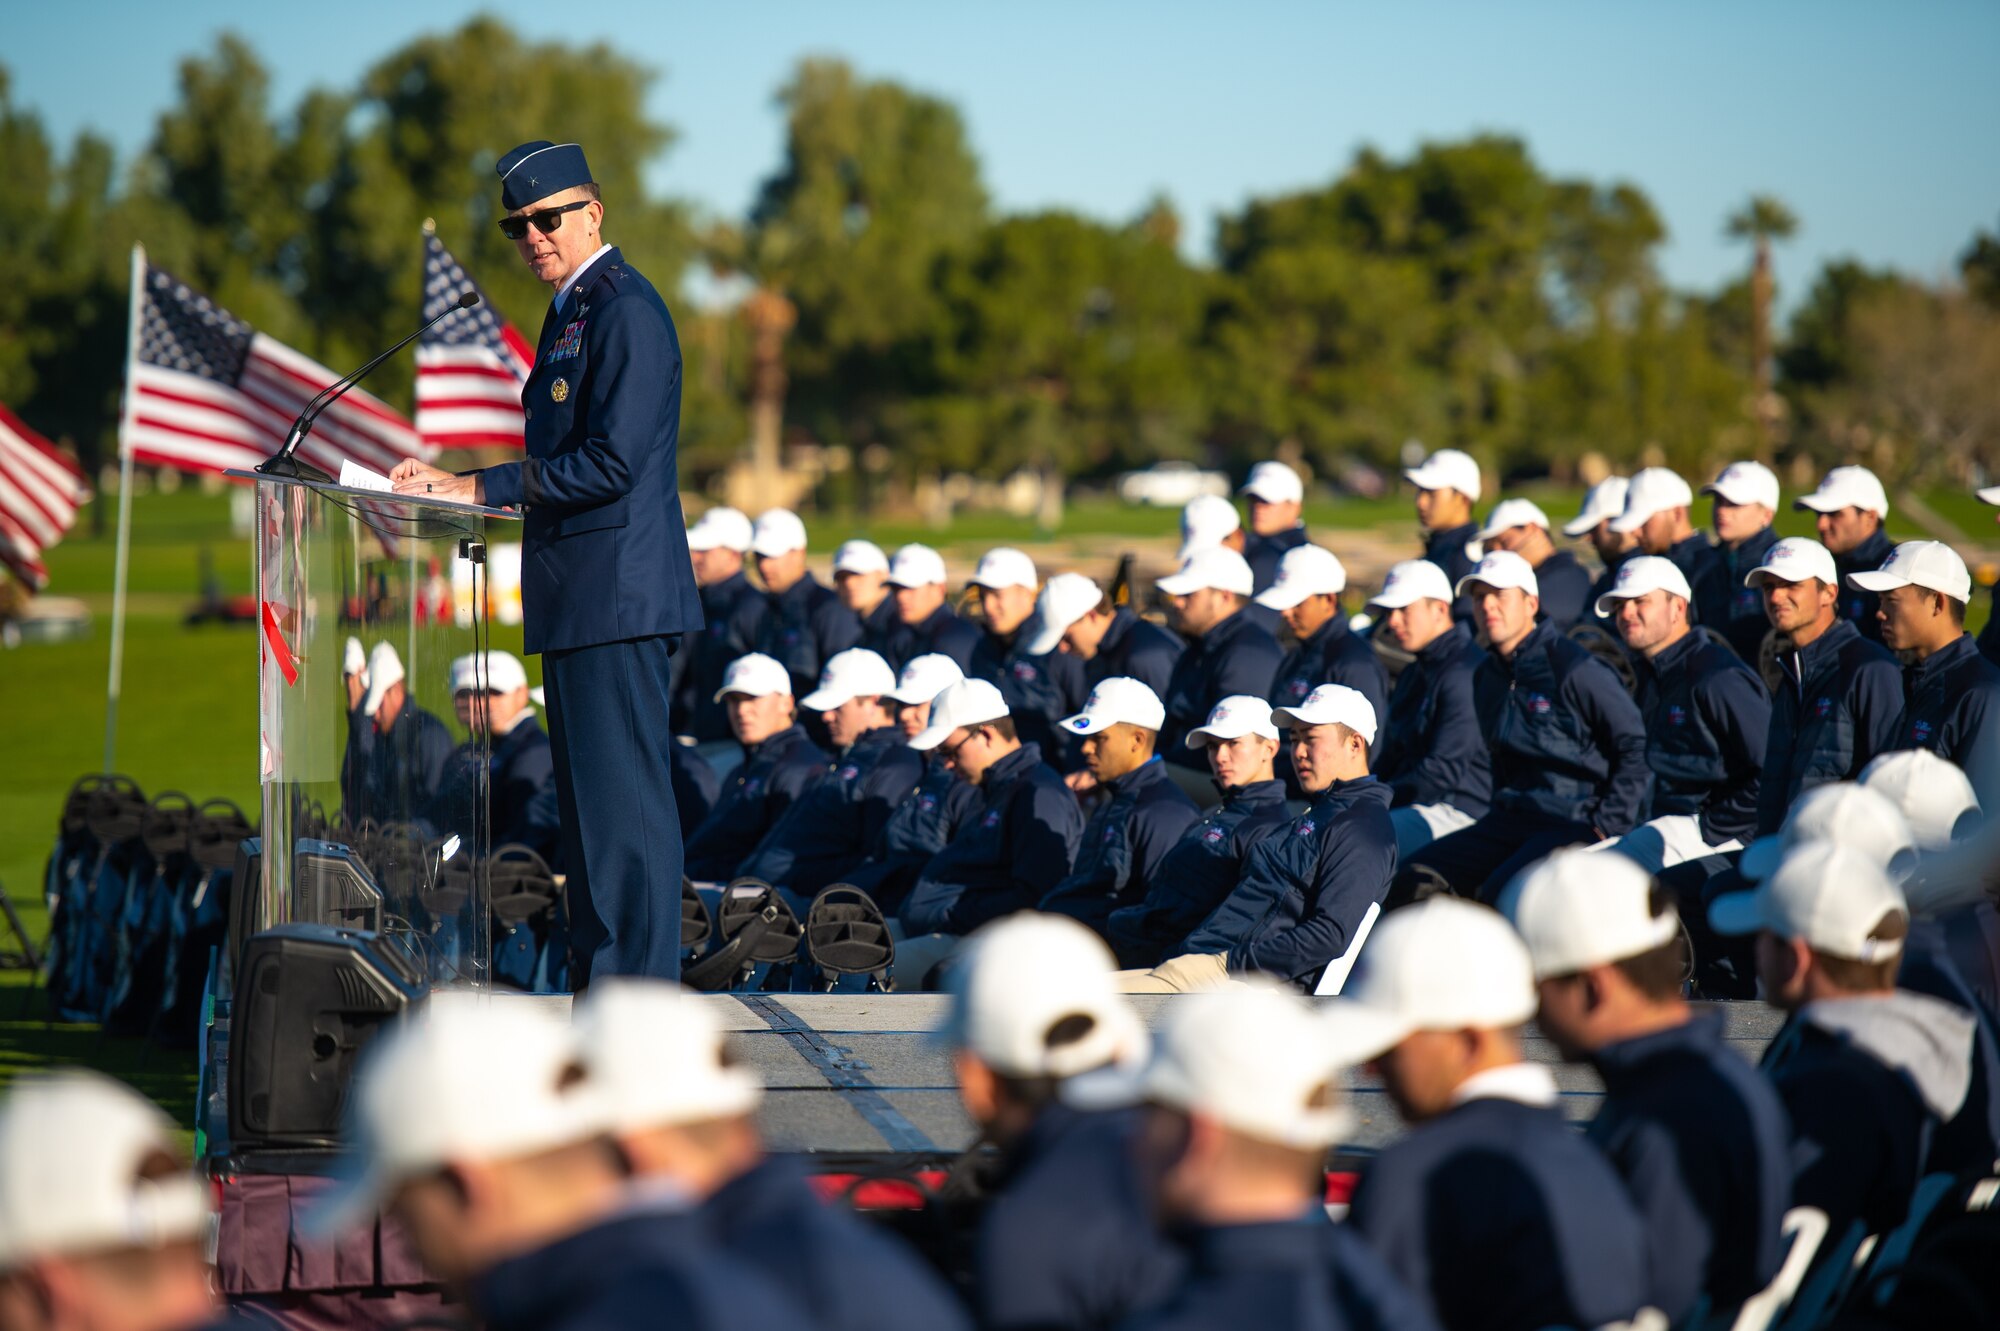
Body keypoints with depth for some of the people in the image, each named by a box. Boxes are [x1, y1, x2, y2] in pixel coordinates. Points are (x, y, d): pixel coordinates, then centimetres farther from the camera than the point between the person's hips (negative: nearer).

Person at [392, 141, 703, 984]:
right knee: (592, 799, 12)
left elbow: (610, 463, -20)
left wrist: (480, 489, -16)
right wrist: (452, 485, 12)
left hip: (617, 593, -11)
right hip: (581, 598, 11)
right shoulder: (571, 313, 20)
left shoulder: (625, 312, -12)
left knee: (624, 801, -10)